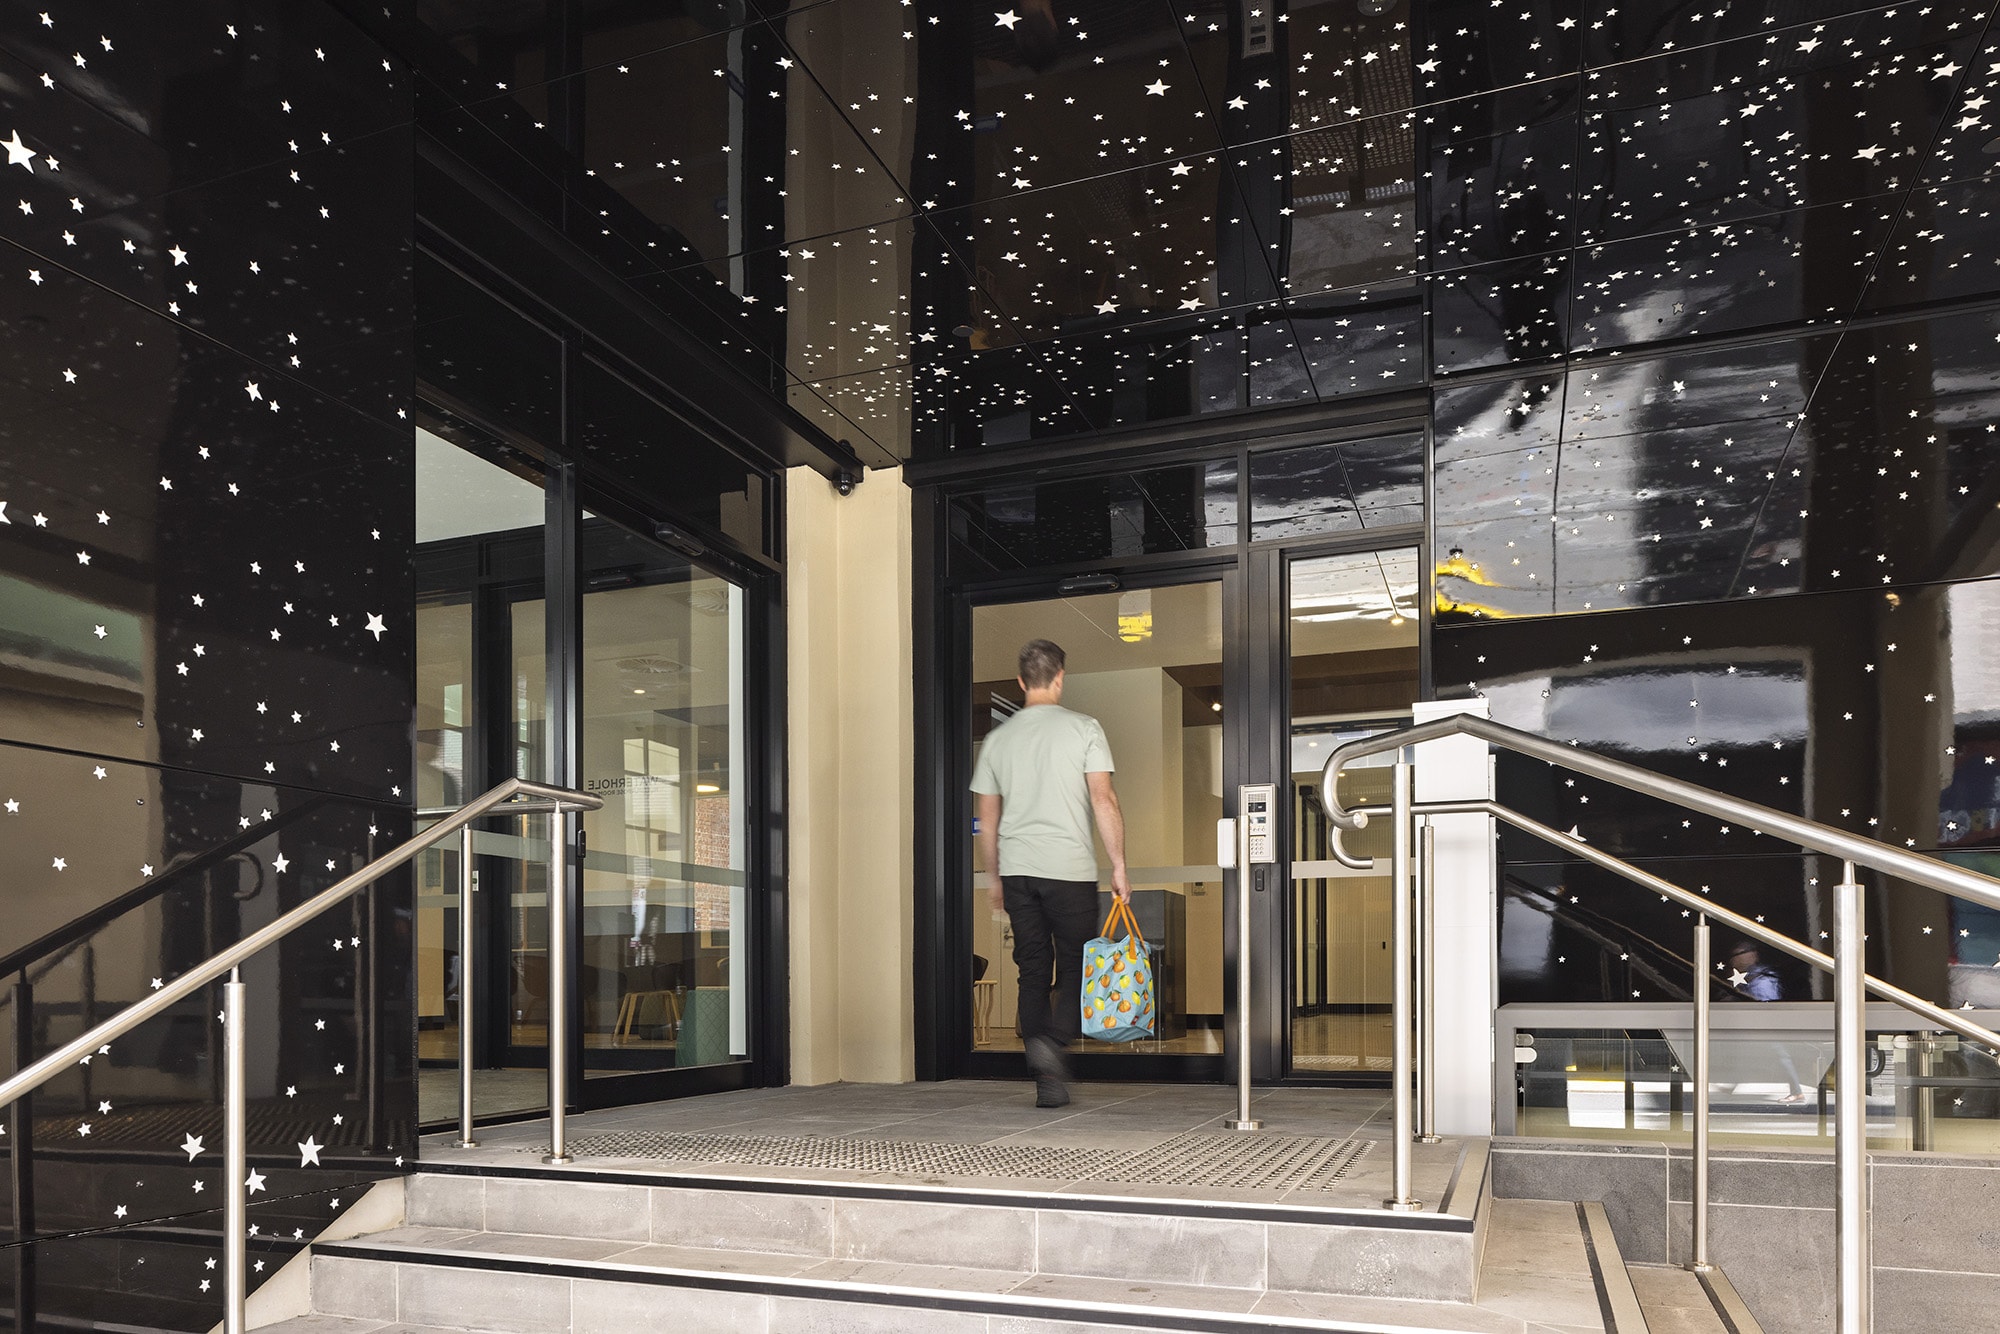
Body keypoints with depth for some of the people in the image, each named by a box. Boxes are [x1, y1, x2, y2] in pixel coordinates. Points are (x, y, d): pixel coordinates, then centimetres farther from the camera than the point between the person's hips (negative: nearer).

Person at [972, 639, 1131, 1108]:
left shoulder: (998, 738, 10)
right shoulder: (1083, 728, -1)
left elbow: (987, 818, 13)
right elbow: (1103, 800, -8)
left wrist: (994, 878, 22)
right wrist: (1119, 867, -4)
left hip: (1017, 871, 4)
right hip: (1069, 868, -3)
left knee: (1033, 972, 8)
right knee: (1077, 969, 7)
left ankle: (1048, 1081, 7)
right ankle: (1051, 1041, -17)